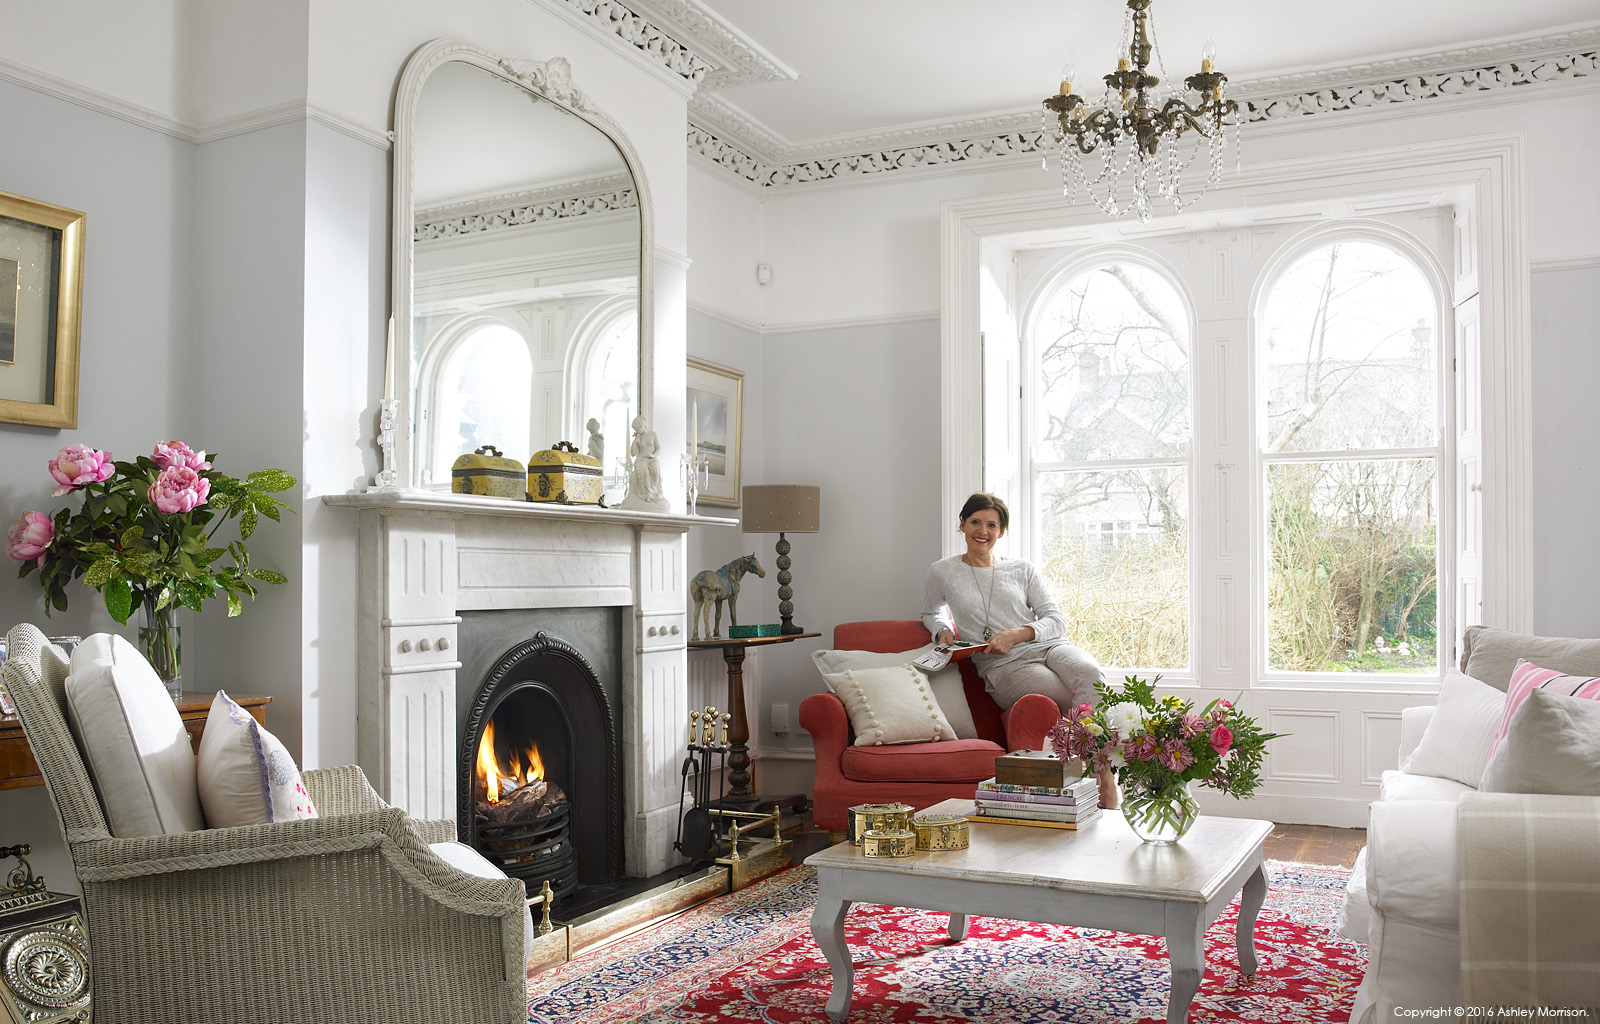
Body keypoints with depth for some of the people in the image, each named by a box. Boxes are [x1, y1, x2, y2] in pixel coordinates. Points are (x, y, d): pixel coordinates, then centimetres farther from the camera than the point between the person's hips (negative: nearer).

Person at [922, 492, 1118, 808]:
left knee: (1088, 674, -35)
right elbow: (931, 613, 31)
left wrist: (1017, 634, -7)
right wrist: (944, 631, 8)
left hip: (1048, 646, 3)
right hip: (1003, 667, -2)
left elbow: (1057, 621, 11)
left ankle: (1106, 781, -39)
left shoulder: (1022, 569, 17)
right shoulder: (943, 573, 13)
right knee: (1086, 704, -31)